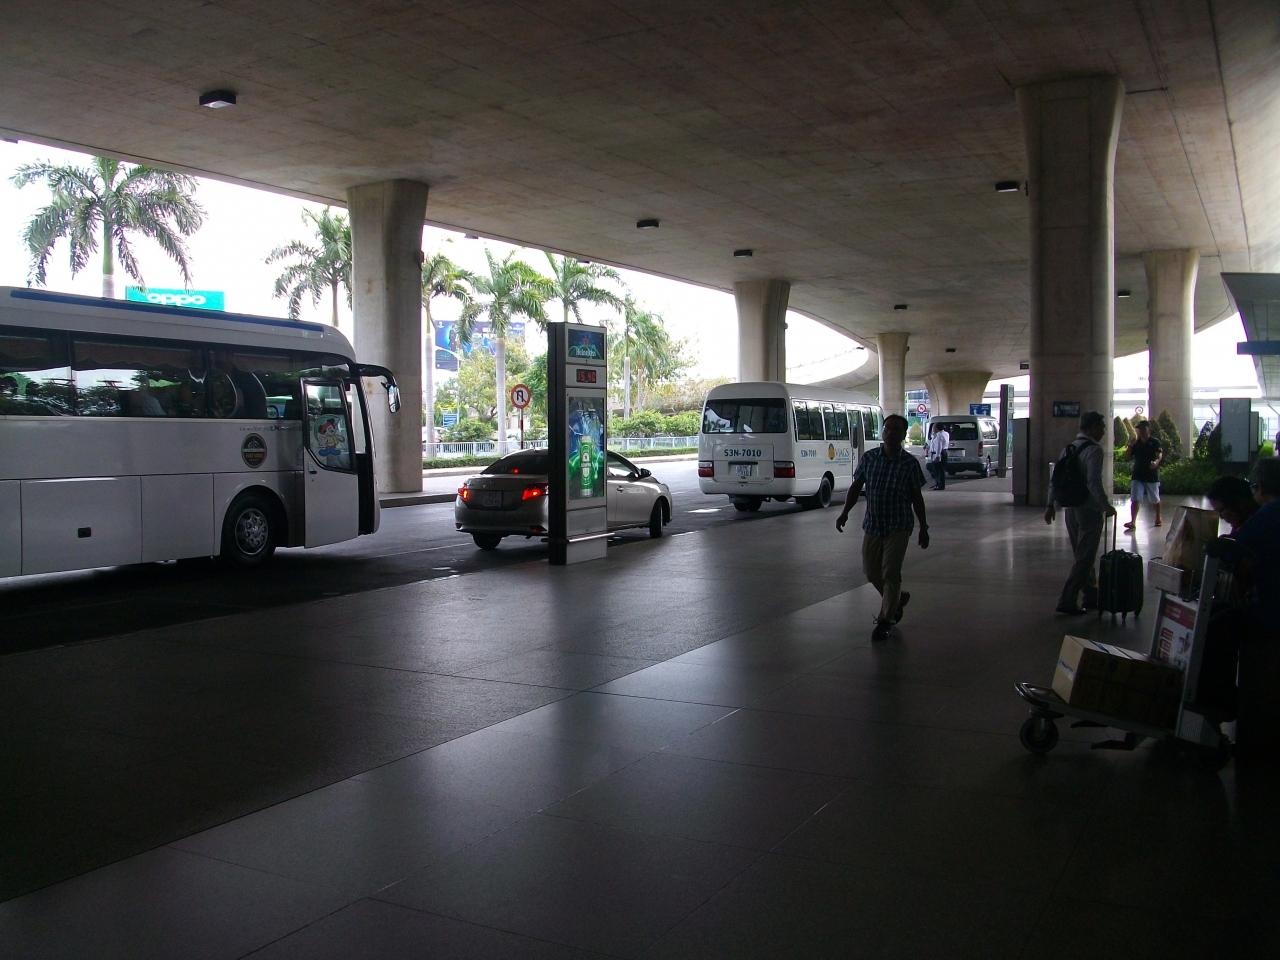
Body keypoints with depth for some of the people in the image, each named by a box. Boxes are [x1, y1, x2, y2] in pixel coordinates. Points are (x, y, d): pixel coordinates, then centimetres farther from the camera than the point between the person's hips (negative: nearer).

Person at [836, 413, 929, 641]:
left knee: (890, 573, -6)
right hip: (872, 525, 4)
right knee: (871, 571, 11)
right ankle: (898, 598, 38)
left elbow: (917, 497, 1)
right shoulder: (869, 458, 0)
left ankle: (884, 620, 5)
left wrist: (923, 528, 3)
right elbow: (856, 487, 6)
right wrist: (845, 512, -6)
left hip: (898, 527, -4)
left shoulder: (910, 463, -6)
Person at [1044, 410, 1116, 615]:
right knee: (1085, 558, -1)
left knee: (1082, 556, 18)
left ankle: (1091, 595, 29)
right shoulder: (1094, 450, -15)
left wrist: (1051, 504, 16)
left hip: (1071, 510, 8)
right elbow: (1094, 483, -24)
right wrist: (1106, 506, -16)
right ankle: (1067, 601, -1)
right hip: (1090, 510, -8)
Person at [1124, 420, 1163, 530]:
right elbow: (1129, 455, 8)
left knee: (1155, 499, 14)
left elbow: (1160, 454, -20)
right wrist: (1130, 445, -9)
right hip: (1138, 476, 3)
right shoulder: (1136, 443, 7)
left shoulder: (1155, 442, -6)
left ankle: (1158, 519, 33)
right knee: (1135, 499, -10)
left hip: (1152, 476, -3)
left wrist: (1156, 462, -42)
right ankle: (1133, 522, -15)